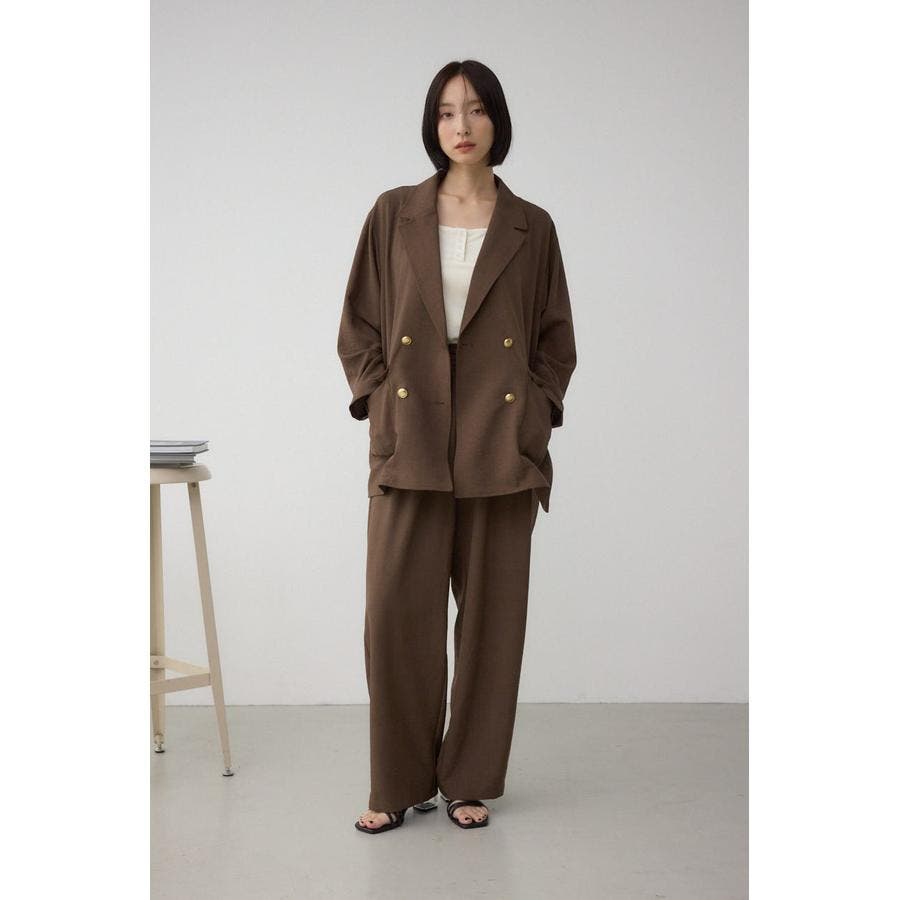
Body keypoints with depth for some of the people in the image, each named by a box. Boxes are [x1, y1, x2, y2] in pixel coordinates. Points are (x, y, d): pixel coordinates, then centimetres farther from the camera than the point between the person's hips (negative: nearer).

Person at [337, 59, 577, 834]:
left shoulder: (531, 228, 6)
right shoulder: (394, 216, 5)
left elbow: (556, 340, 10)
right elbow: (358, 327, 8)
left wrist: (534, 414, -1)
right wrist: (381, 400, -3)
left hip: (502, 450, 1)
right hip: (409, 445, 0)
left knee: (491, 616, 5)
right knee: (396, 615, -2)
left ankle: (471, 781, 19)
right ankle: (400, 784, 13)